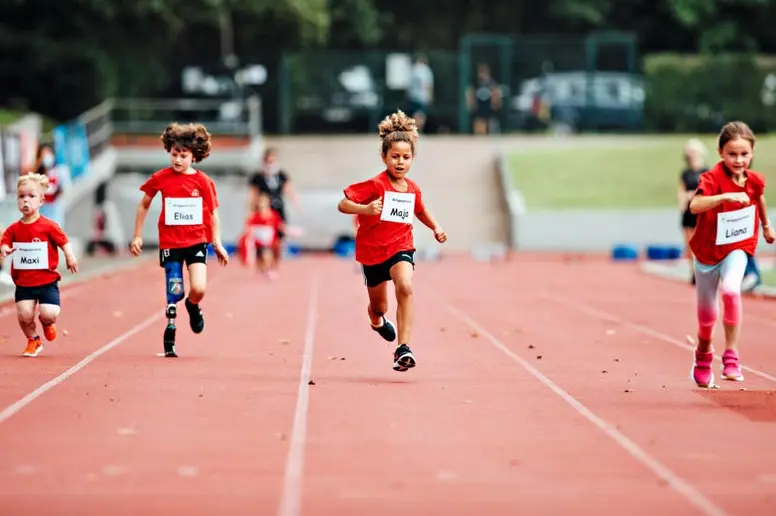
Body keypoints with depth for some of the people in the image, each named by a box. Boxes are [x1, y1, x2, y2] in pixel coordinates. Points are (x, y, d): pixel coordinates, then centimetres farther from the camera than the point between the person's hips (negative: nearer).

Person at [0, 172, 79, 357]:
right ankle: (33, 341, 20)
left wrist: (70, 257, -17)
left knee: (49, 313, -15)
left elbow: (64, 242, -3)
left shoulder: (49, 226, -7)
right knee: (24, 315, -9)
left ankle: (47, 323, 25)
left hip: (47, 280, -2)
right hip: (23, 282, 2)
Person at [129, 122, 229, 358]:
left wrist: (217, 243, 3)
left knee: (198, 289, -15)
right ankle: (169, 335, 15)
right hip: (170, 242, 0)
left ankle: (193, 306, 21)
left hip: (196, 241, 0)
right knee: (174, 292, -3)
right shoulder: (160, 178, -3)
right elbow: (144, 205, 10)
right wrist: (137, 236, 10)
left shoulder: (203, 181, -4)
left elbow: (213, 213, 6)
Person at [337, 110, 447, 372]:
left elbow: (420, 211, 21)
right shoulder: (374, 185, -16)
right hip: (372, 251, -1)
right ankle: (376, 319, 57)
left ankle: (403, 348, -32)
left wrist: (436, 227, 3)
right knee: (379, 307, 15)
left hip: (401, 247, 1)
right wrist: (365, 209, -38)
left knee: (405, 287, -30)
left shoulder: (413, 189, -1)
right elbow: (342, 205, -19)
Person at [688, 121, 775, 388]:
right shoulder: (711, 178, -22)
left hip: (738, 248, 1)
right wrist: (726, 196, -55)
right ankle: (703, 355, 44)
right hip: (707, 250, -1)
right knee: (707, 315, 12)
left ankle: (731, 356, -20)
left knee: (730, 289, -30)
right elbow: (694, 205, -42)